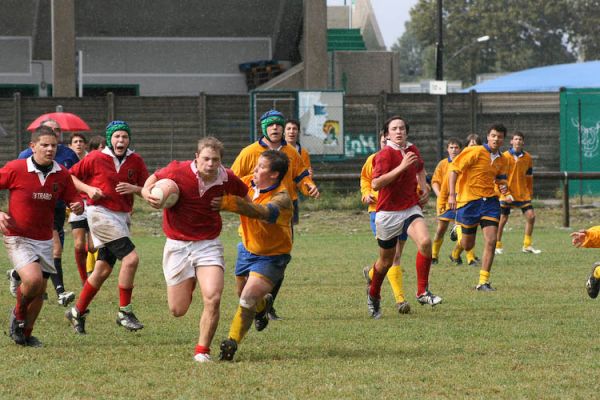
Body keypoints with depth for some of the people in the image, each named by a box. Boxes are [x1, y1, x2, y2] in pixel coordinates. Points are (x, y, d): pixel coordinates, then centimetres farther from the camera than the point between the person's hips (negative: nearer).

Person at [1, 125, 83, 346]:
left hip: (44, 241, 5)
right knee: (33, 279, -25)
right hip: (18, 238, -5)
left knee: (40, 291, 8)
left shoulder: (62, 174, 0)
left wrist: (78, 206, -16)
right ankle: (18, 314, 7)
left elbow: (74, 200, 9)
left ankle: (26, 334, 29)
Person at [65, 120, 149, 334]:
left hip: (122, 217, 6)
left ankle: (78, 312, 25)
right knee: (131, 258, -19)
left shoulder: (136, 161, 5)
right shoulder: (95, 158, -6)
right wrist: (88, 189, -12)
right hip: (101, 214, -6)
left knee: (103, 269, 10)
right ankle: (124, 312, -10)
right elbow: (71, 176, 3)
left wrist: (134, 189, -12)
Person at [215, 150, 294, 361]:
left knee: (247, 300, -19)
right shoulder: (248, 183, -11)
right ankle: (264, 304, 57)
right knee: (242, 293, 23)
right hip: (247, 249, 7)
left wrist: (230, 203, -64)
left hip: (271, 257, -7)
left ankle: (232, 343, -7)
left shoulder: (281, 199, -31)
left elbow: (265, 213, -51)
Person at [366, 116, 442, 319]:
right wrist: (401, 167, -28)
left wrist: (424, 189, 15)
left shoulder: (412, 150, 7)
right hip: (388, 212, -4)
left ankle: (422, 292, -13)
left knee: (425, 241, -24)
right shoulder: (385, 154, -14)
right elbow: (376, 184, -27)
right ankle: (374, 296, 37)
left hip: (411, 208, 4)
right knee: (386, 262, 9)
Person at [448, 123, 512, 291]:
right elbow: (454, 170, -11)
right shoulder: (475, 152, -10)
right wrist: (452, 194, -19)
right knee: (467, 246, 7)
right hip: (468, 200, -4)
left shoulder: (502, 161, 8)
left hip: (490, 201, 4)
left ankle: (483, 282, -5)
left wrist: (504, 189, 0)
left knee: (491, 241, -11)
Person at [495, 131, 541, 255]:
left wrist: (530, 193, 13)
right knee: (502, 219, 1)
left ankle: (527, 245, 6)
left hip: (523, 193, 4)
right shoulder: (504, 156, -7)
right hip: (507, 193, -4)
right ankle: (497, 245, 17)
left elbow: (529, 177, 14)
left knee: (531, 216, -4)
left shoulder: (527, 157, 5)